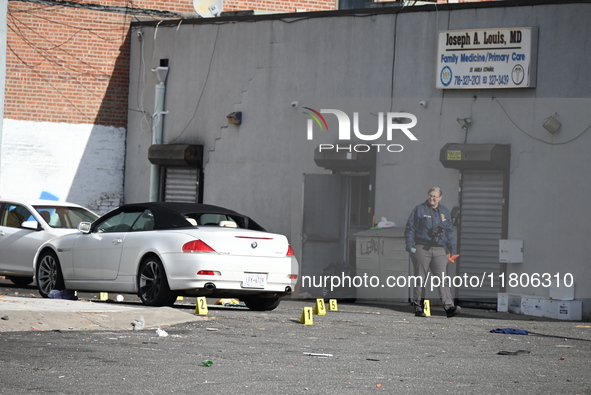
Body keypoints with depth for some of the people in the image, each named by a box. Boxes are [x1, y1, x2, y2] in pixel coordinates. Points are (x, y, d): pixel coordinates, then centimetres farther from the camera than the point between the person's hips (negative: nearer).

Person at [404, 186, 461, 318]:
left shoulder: (445, 212, 15)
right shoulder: (420, 209, 2)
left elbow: (449, 232, 20)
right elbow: (410, 228, 1)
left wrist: (452, 249, 16)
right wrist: (410, 244, -8)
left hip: (439, 250, 3)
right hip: (421, 248, -3)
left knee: (442, 278, -8)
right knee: (420, 278, 2)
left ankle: (449, 307, -19)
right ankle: (418, 308, 8)